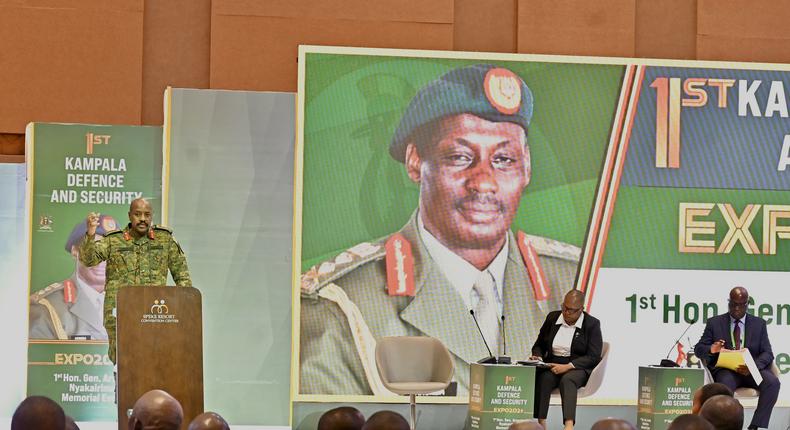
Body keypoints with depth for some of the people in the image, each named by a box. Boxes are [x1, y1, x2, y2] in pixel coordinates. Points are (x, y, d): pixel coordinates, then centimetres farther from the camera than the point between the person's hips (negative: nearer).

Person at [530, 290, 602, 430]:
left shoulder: (592, 324, -2)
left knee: (567, 380, -37)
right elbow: (539, 345, 22)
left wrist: (567, 366, -19)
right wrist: (537, 357, -3)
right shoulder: (552, 318, 10)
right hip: (552, 366, 3)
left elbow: (593, 357, -8)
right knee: (543, 378, -32)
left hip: (578, 368, -3)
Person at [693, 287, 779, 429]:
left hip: (752, 369, 2)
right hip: (726, 370, -2)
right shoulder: (714, 323, 13)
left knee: (772, 381, -30)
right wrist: (711, 350, -17)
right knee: (726, 383, -38)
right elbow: (698, 349, 10)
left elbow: (767, 353, 6)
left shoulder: (759, 324, 15)